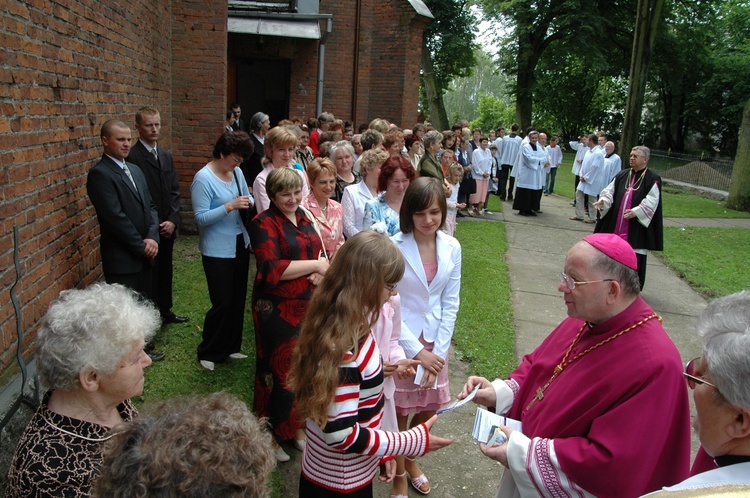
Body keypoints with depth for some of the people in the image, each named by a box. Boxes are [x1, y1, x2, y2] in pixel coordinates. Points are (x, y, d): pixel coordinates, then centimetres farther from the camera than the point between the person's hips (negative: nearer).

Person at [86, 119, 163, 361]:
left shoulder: (135, 169, 12)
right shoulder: (99, 174, -14)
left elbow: (150, 206, 11)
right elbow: (116, 217, -20)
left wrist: (152, 237, -5)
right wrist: (142, 245, -14)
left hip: (145, 253, 8)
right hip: (121, 258, -8)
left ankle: (143, 346, 35)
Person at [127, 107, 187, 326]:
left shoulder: (166, 156, 11)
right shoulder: (132, 157, -14)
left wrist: (173, 220, -2)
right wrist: (155, 226, -13)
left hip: (167, 228, 7)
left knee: (165, 271, 18)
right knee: (149, 274, 4)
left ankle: (165, 311, 33)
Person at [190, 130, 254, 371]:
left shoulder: (237, 172, 4)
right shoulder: (203, 178, -17)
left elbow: (247, 196, 17)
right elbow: (201, 217, -20)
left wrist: (249, 203, -7)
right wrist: (229, 206, -30)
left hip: (240, 244, 8)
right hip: (217, 250, -8)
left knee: (238, 299, 15)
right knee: (222, 302, -4)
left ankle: (231, 347, 31)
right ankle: (208, 353, 15)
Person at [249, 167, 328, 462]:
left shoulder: (303, 219, 12)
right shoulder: (265, 224, -10)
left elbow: (319, 253, 16)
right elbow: (272, 270, -20)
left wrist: (321, 270, -8)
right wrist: (315, 265, -17)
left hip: (307, 305, 6)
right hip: (278, 310, -6)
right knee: (279, 370, 4)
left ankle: (298, 428, 29)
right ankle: (271, 435, 21)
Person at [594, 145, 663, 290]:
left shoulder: (653, 180, -5)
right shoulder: (622, 175, 10)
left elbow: (651, 202, -12)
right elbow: (610, 191, 8)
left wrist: (636, 212, -25)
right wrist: (603, 201, -12)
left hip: (637, 226, -5)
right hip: (615, 223, 5)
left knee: (634, 256, -2)